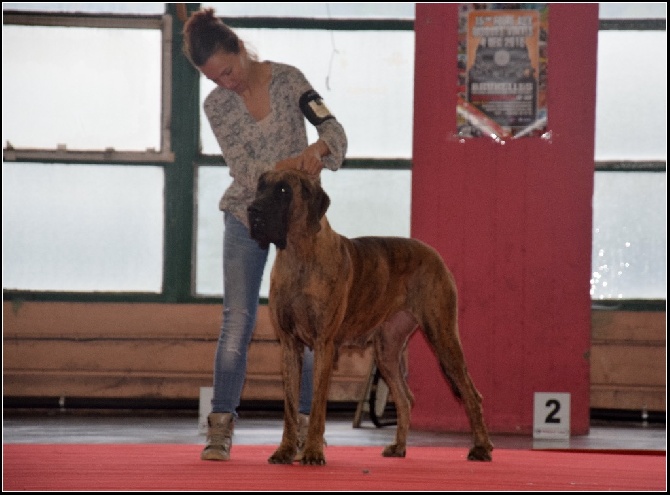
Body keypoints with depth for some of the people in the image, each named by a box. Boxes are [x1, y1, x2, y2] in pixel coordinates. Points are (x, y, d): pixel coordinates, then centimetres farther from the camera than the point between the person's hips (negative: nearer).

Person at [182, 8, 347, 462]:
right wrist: (288, 164, -32)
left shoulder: (288, 79, -8)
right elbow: (245, 169, -14)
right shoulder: (217, 105, -6)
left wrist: (318, 149, -34)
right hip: (246, 217, 0)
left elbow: (334, 130, -11)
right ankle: (221, 429, -4)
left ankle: (303, 427, 2)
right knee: (237, 322, -5)